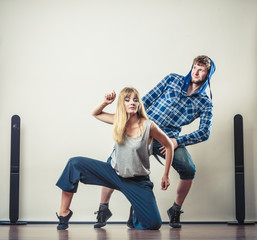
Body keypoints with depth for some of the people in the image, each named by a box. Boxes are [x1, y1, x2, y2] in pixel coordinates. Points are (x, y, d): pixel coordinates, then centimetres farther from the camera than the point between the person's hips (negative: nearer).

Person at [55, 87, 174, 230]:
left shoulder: (148, 126, -18)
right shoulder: (118, 121, -5)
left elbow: (169, 146, -5)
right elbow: (95, 113, 13)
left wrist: (166, 176, -1)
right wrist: (105, 103, -10)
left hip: (137, 182, -3)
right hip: (113, 172, 3)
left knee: (154, 224, -14)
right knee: (75, 164, -14)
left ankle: (136, 213, 23)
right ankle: (64, 213, -6)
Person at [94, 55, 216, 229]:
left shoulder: (205, 103, 9)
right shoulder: (173, 80, 12)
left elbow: (205, 132, 1)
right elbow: (148, 99, 11)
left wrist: (178, 141, -11)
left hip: (169, 137, 0)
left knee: (189, 170, -22)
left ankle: (176, 211, 3)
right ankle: (103, 209, 3)